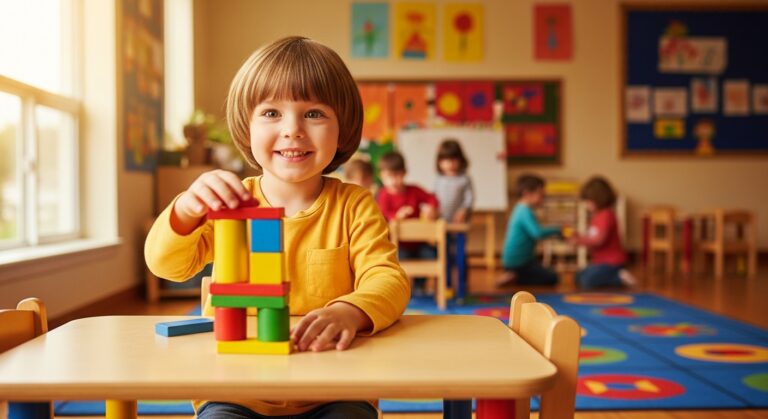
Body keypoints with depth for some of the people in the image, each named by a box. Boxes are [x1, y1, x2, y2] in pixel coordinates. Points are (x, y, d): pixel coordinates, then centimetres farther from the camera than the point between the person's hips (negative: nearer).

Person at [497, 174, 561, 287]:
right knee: (551, 278, -6)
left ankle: (513, 277, 7)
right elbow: (537, 233, -30)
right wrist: (557, 230, -17)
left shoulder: (520, 209, 13)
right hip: (518, 263, -10)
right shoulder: (526, 212, -19)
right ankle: (514, 278, -11)